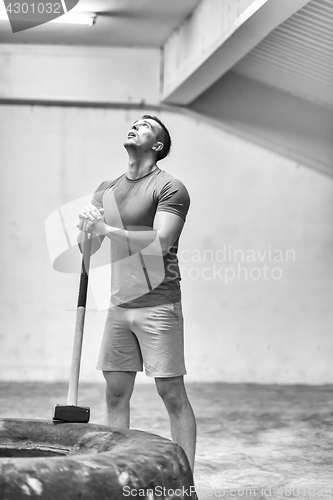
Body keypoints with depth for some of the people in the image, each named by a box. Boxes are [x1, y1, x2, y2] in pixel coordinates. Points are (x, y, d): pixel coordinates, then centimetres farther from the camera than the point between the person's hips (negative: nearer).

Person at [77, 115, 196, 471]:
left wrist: (107, 229, -24)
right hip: (119, 305, 6)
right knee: (115, 392, 5)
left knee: (172, 393, -4)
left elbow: (160, 242, -17)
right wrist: (85, 226, -8)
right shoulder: (107, 189, 16)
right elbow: (87, 249, 14)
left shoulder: (169, 188, -4)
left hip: (158, 305, -6)